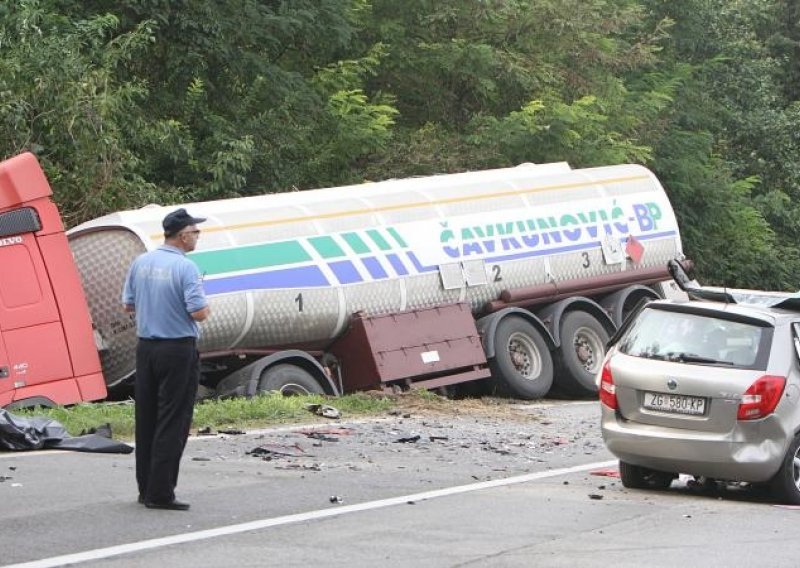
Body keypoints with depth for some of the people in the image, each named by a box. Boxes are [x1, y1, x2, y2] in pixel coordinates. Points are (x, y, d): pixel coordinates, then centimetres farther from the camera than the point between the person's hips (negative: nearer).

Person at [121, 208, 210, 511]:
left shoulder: (140, 263, 4)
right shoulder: (186, 268, -15)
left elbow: (128, 305, 11)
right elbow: (199, 313, -19)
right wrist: (203, 304, 2)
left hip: (146, 347, 7)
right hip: (178, 350, -7)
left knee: (146, 419, 12)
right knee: (173, 423, -2)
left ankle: (145, 488, 17)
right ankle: (160, 493, -4)